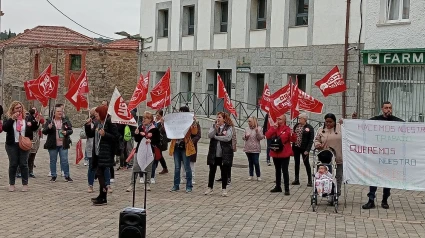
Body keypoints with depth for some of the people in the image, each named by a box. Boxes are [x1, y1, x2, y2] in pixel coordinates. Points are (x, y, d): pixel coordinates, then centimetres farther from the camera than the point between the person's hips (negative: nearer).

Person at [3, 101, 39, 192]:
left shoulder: (27, 118, 4)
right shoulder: (8, 118, 0)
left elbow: (34, 128, 6)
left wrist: (35, 122, -15)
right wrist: (12, 119, -21)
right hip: (12, 145, -1)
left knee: (24, 164, 3)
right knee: (13, 164, 5)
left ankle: (25, 184, 9)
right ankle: (11, 184, 12)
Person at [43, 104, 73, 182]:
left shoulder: (66, 121, 6)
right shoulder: (49, 121, 0)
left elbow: (71, 130, 10)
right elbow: (44, 132, -2)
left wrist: (67, 132, -11)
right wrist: (49, 128, -22)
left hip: (63, 145, 1)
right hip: (52, 145, 0)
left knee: (65, 160, 1)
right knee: (53, 161, 7)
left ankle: (67, 176, 10)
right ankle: (53, 176, 17)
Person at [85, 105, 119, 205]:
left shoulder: (110, 124, -12)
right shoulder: (96, 123, 13)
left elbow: (116, 138, -15)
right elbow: (90, 135, 18)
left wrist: (105, 134, -25)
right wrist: (87, 125, 4)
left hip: (106, 153, -8)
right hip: (97, 152, 8)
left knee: (100, 173, -9)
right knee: (100, 174, 14)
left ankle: (103, 198, -3)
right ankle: (102, 196, 25)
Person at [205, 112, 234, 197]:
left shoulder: (229, 128, -2)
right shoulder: (213, 126, 7)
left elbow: (228, 138, -17)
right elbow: (209, 135, -7)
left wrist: (215, 137, -10)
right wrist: (215, 129, -21)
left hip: (225, 154, -3)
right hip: (213, 153, 3)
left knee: (224, 172, 3)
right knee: (212, 171, 10)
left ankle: (224, 189, 13)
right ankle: (210, 187, 22)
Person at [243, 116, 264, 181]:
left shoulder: (258, 128, -5)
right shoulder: (247, 129, 8)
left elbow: (260, 138, -10)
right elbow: (243, 137, 15)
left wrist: (257, 132, -24)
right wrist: (245, 137, -7)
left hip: (255, 149, -5)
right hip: (248, 149, 5)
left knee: (256, 163, -5)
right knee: (250, 163, 11)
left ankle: (258, 176, 7)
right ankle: (251, 175, 19)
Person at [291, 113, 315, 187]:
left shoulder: (309, 128, -8)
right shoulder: (296, 125, 6)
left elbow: (311, 140, -10)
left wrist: (307, 150, -16)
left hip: (304, 148, -5)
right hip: (296, 147, 5)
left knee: (306, 163, 1)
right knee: (296, 163, 11)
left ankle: (310, 180, 9)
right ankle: (296, 179, 18)